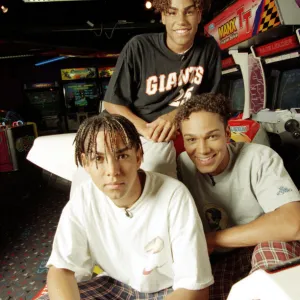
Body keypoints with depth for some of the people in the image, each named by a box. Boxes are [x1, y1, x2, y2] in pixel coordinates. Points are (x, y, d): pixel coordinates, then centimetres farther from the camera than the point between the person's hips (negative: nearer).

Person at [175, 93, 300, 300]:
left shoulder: (260, 159, -18)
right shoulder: (180, 166, -11)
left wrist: (211, 239, -25)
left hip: (271, 255, -1)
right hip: (213, 261, 2)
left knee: (275, 242, -33)